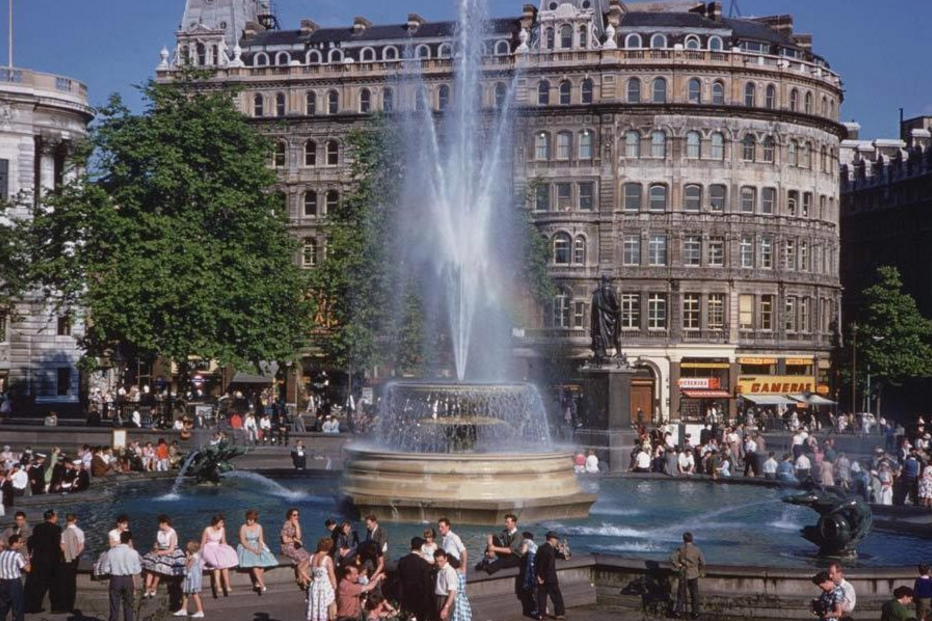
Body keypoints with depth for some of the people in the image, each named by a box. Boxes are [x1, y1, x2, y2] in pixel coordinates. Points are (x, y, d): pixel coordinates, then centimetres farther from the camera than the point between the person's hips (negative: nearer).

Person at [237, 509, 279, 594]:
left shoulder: (259, 527, 8)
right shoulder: (243, 527, -2)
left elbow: (261, 540, 5)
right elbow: (243, 542, -7)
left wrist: (259, 549, -14)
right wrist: (253, 550, -18)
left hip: (258, 548, 4)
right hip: (246, 548, -4)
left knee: (262, 561, -25)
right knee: (253, 563, -30)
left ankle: (257, 584, -21)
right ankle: (262, 585, -39)